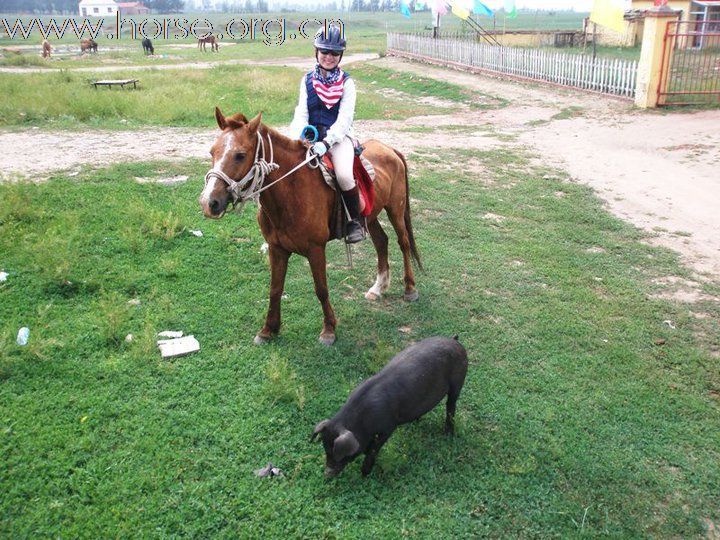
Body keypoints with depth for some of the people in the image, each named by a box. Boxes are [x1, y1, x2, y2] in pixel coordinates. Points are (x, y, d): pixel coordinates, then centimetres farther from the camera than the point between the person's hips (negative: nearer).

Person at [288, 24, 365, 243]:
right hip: (311, 137, 3)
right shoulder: (307, 80, 11)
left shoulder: (346, 83, 2)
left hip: (338, 137, -3)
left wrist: (326, 143, -25)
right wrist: (300, 136, -17)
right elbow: (301, 112, 4)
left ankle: (356, 220, -7)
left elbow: (344, 118, -9)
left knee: (344, 175, -31)